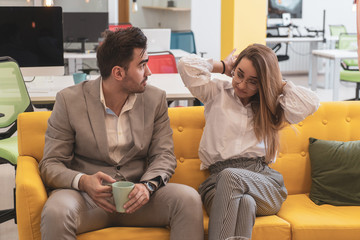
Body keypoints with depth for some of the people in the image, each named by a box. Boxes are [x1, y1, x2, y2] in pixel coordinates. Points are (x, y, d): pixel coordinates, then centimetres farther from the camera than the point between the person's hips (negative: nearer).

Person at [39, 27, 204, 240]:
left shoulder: (155, 99, 6)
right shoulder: (69, 100, -3)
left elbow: (164, 155, 4)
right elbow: (51, 164, -3)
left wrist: (148, 185, -19)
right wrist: (83, 182, -25)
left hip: (136, 197, 3)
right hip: (87, 196, -3)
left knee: (189, 199, -24)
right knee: (56, 212, -36)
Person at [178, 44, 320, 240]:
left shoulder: (272, 106, 19)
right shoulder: (217, 93, 17)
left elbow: (311, 103, 4)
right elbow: (186, 65, 6)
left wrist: (279, 84, 13)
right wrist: (222, 67, 17)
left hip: (262, 178, 1)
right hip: (219, 179, 0)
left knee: (230, 176, -37)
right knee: (244, 202, -38)